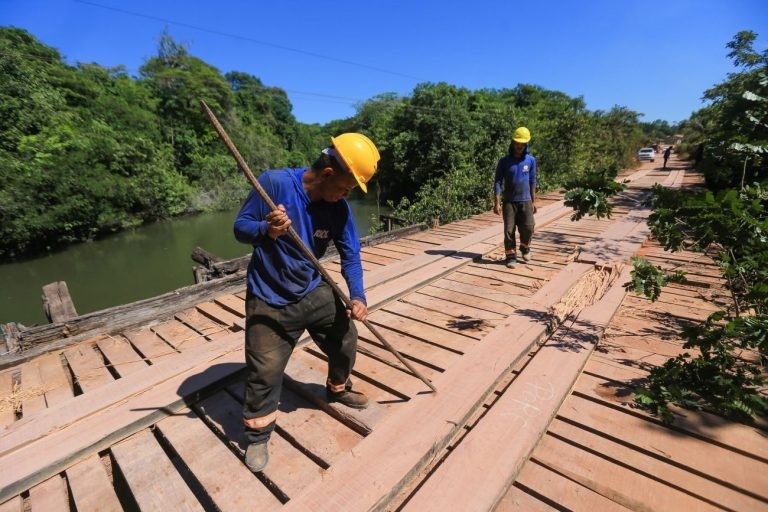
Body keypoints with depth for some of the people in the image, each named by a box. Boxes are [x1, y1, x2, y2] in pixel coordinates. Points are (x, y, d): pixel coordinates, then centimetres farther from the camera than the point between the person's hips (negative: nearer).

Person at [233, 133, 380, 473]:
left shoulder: (339, 208, -10)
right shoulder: (274, 183, -22)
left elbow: (350, 254, -5)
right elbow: (240, 227, -15)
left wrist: (357, 296, -18)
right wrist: (266, 230, -38)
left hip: (314, 291, 5)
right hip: (269, 300, -4)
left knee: (346, 341, 13)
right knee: (264, 371, -1)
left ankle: (338, 389, 46)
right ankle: (257, 436, 28)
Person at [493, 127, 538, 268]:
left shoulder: (531, 160, 3)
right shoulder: (504, 161, -3)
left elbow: (532, 181, 10)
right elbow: (497, 182, -5)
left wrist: (533, 201, 9)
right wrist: (496, 203, -12)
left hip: (525, 201, 1)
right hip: (509, 201, -1)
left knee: (528, 227, -7)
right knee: (509, 230, -2)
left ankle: (525, 247, 22)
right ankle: (511, 256, 10)